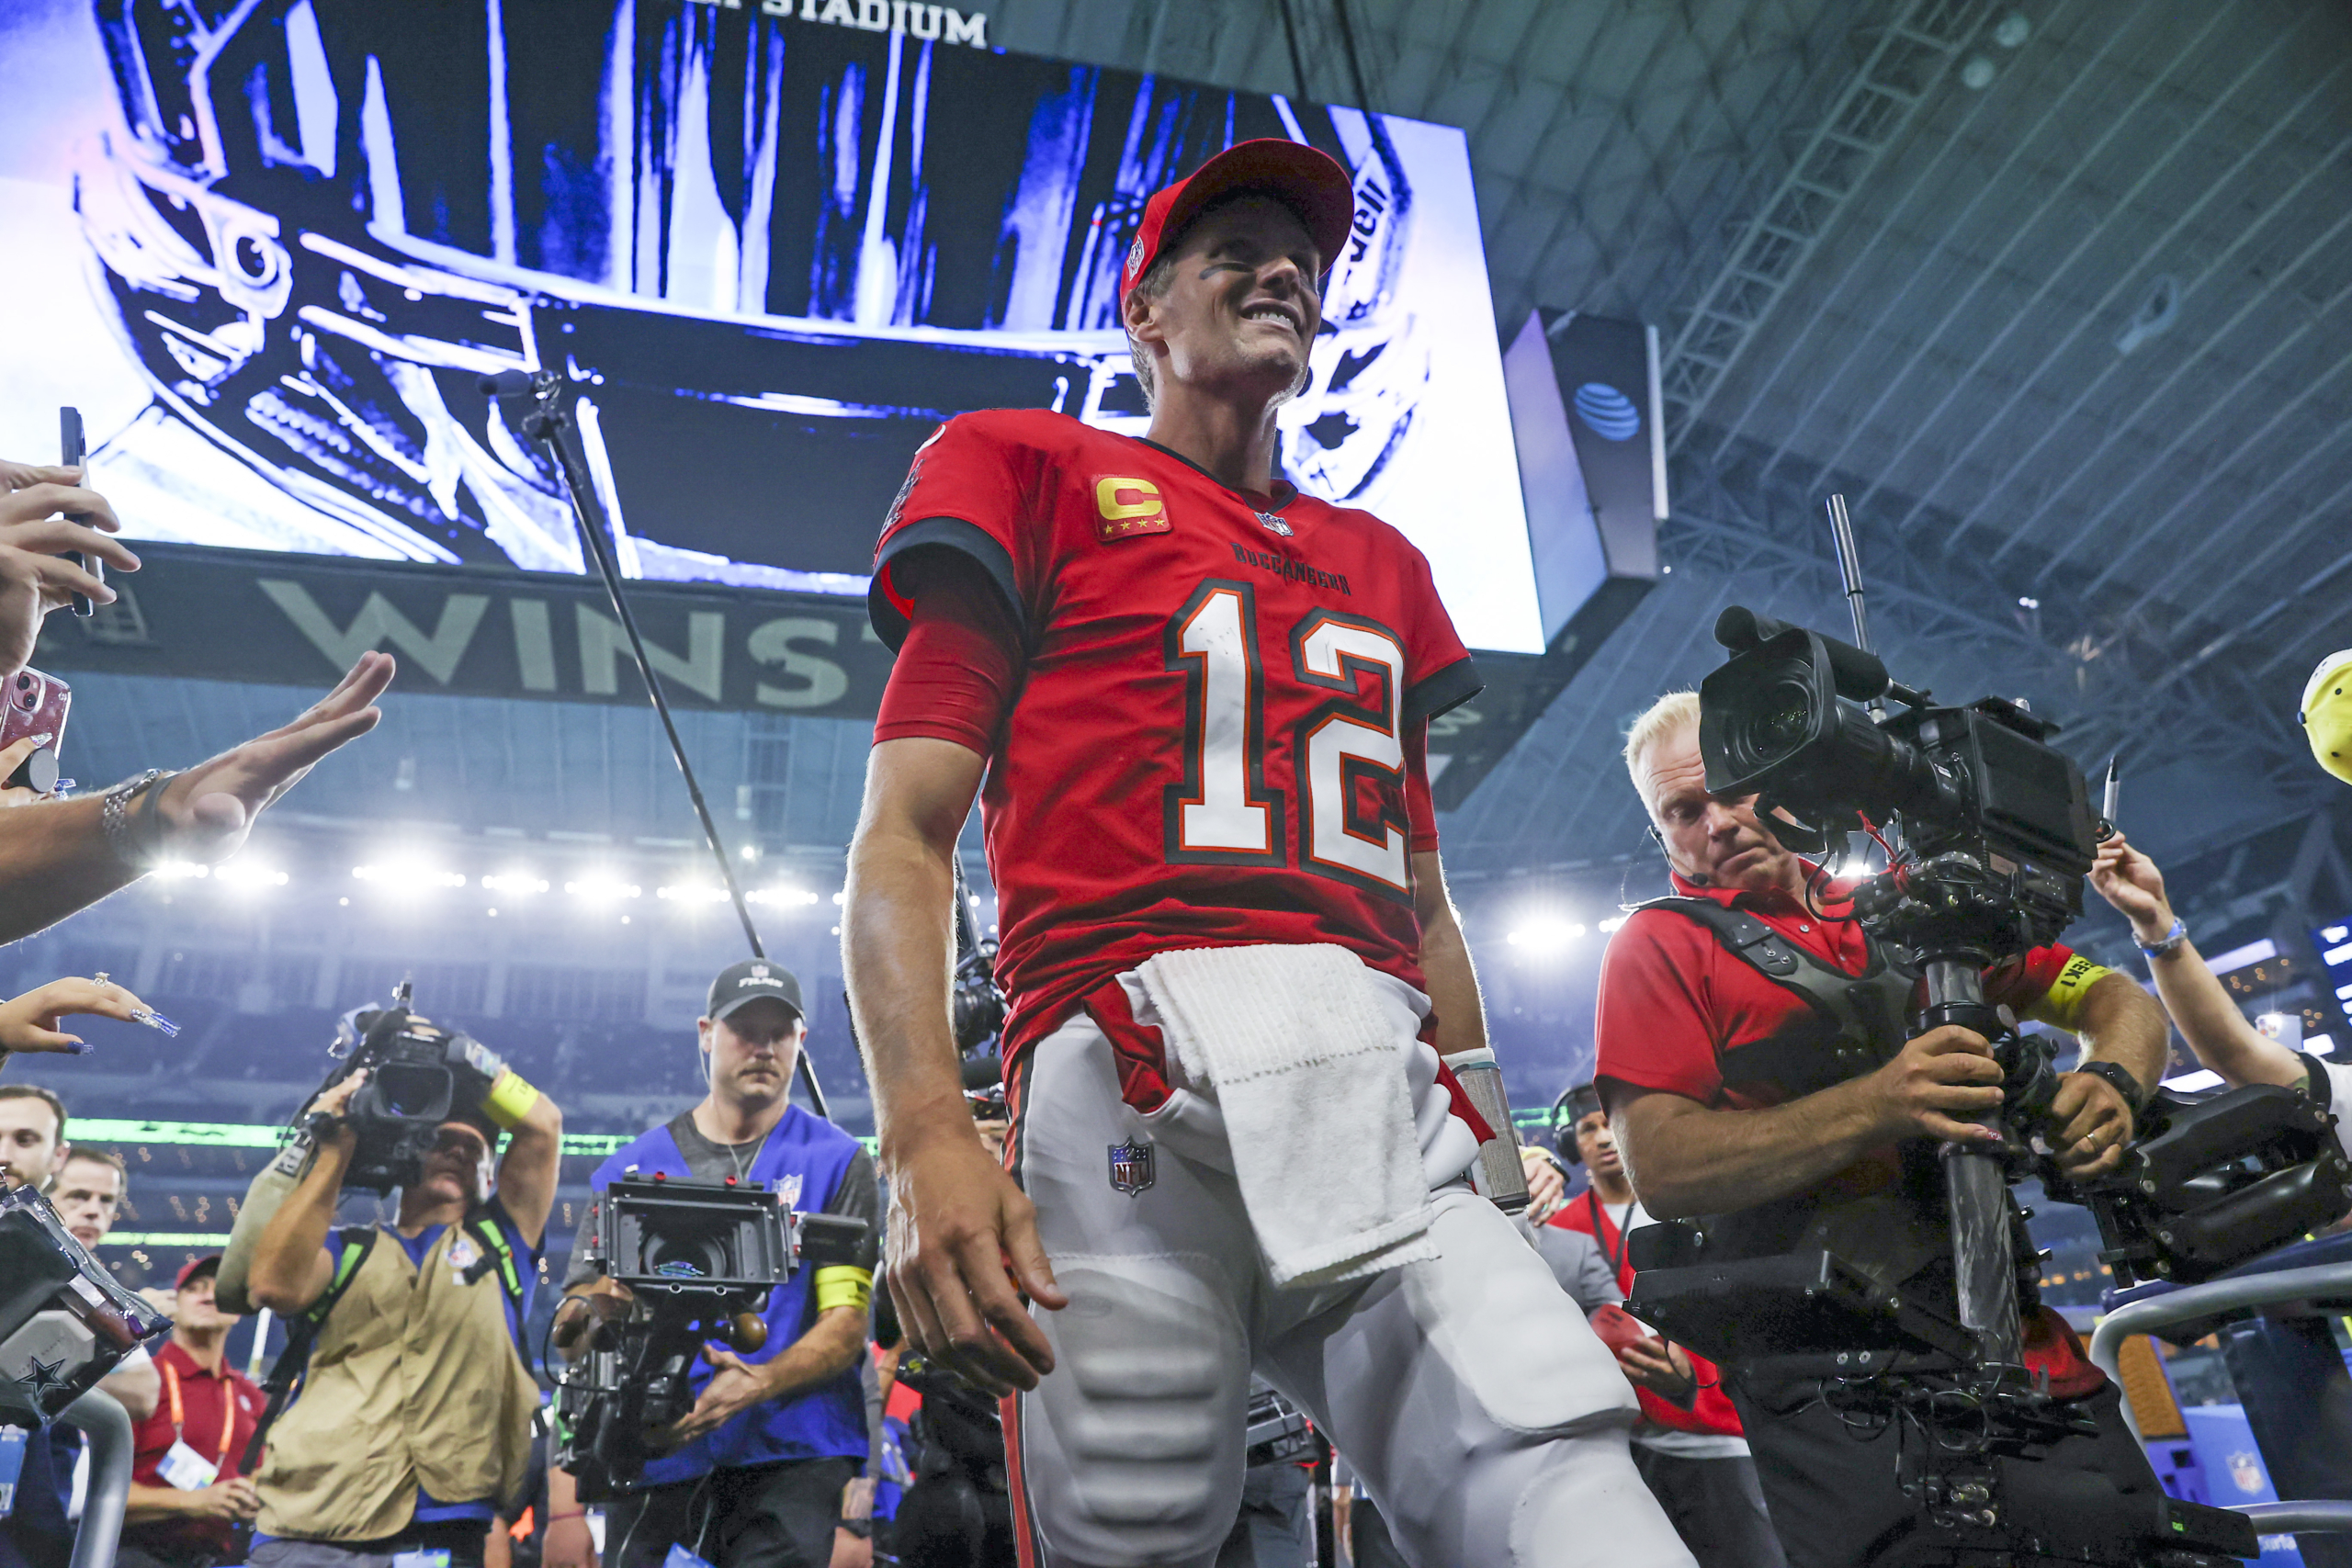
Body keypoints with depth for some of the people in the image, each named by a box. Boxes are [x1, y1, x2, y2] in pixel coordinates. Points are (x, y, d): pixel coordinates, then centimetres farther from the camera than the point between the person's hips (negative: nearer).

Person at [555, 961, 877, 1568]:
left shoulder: (838, 1162, 4)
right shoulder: (631, 1169, 11)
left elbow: (848, 1324, -3)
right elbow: (574, 1329, 5)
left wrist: (759, 1383, -20)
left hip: (791, 1454, -2)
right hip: (654, 1453, 2)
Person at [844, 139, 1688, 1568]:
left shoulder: (1380, 566, 29)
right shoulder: (1033, 472, 14)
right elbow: (904, 837, 3)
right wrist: (925, 1135, -13)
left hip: (1390, 1113, 4)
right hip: (1141, 1080, -3)